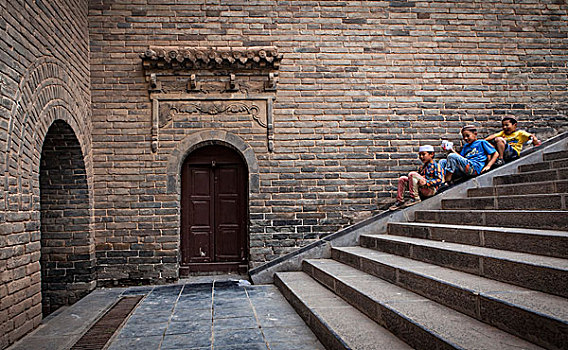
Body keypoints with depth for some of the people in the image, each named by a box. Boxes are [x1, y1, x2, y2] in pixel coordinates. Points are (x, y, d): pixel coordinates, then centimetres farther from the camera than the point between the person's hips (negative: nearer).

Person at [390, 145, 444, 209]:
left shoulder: (435, 165, -1)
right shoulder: (422, 167, 24)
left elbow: (439, 180, -11)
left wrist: (426, 182, -22)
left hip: (431, 190, -8)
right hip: (421, 190, 8)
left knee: (412, 174, -24)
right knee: (402, 179, 4)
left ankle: (415, 198, -23)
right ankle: (400, 201, -3)